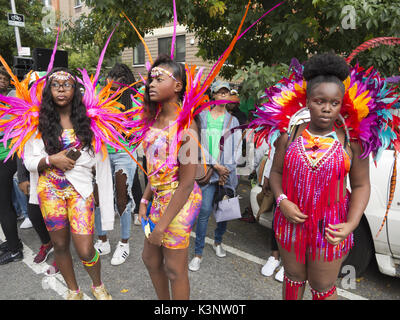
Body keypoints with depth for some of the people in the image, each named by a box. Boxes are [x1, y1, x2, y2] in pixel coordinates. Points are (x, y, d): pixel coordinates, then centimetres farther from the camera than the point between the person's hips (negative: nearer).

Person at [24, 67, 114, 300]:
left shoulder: (87, 120, 2)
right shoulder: (40, 122, 2)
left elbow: (99, 157, 7)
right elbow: (29, 160, 2)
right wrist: (51, 160, -14)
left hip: (80, 189, -1)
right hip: (50, 190, 2)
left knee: (85, 250, -6)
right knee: (60, 245, 12)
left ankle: (98, 286, 26)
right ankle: (74, 291, 37)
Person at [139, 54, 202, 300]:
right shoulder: (156, 118, 6)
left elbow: (187, 182, -22)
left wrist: (163, 224, -19)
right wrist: (145, 201, 8)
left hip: (180, 201, -8)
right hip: (159, 197, 9)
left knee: (175, 269, 9)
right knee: (150, 258, 23)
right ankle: (163, 300, 48)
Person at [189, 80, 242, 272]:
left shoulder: (233, 120, 13)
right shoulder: (202, 116, 6)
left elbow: (236, 148, 8)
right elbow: (199, 144, -2)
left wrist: (226, 169, -4)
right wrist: (216, 165, -9)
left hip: (228, 170, 3)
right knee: (205, 210, -9)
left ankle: (218, 242, 33)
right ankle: (198, 253, 4)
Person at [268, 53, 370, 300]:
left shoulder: (351, 140, -8)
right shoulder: (290, 135, -3)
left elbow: (361, 186, -4)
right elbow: (276, 172, 2)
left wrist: (351, 224, -17)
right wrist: (282, 201, -15)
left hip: (330, 228, -1)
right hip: (291, 221, 2)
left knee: (323, 288, 16)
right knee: (294, 278, 22)